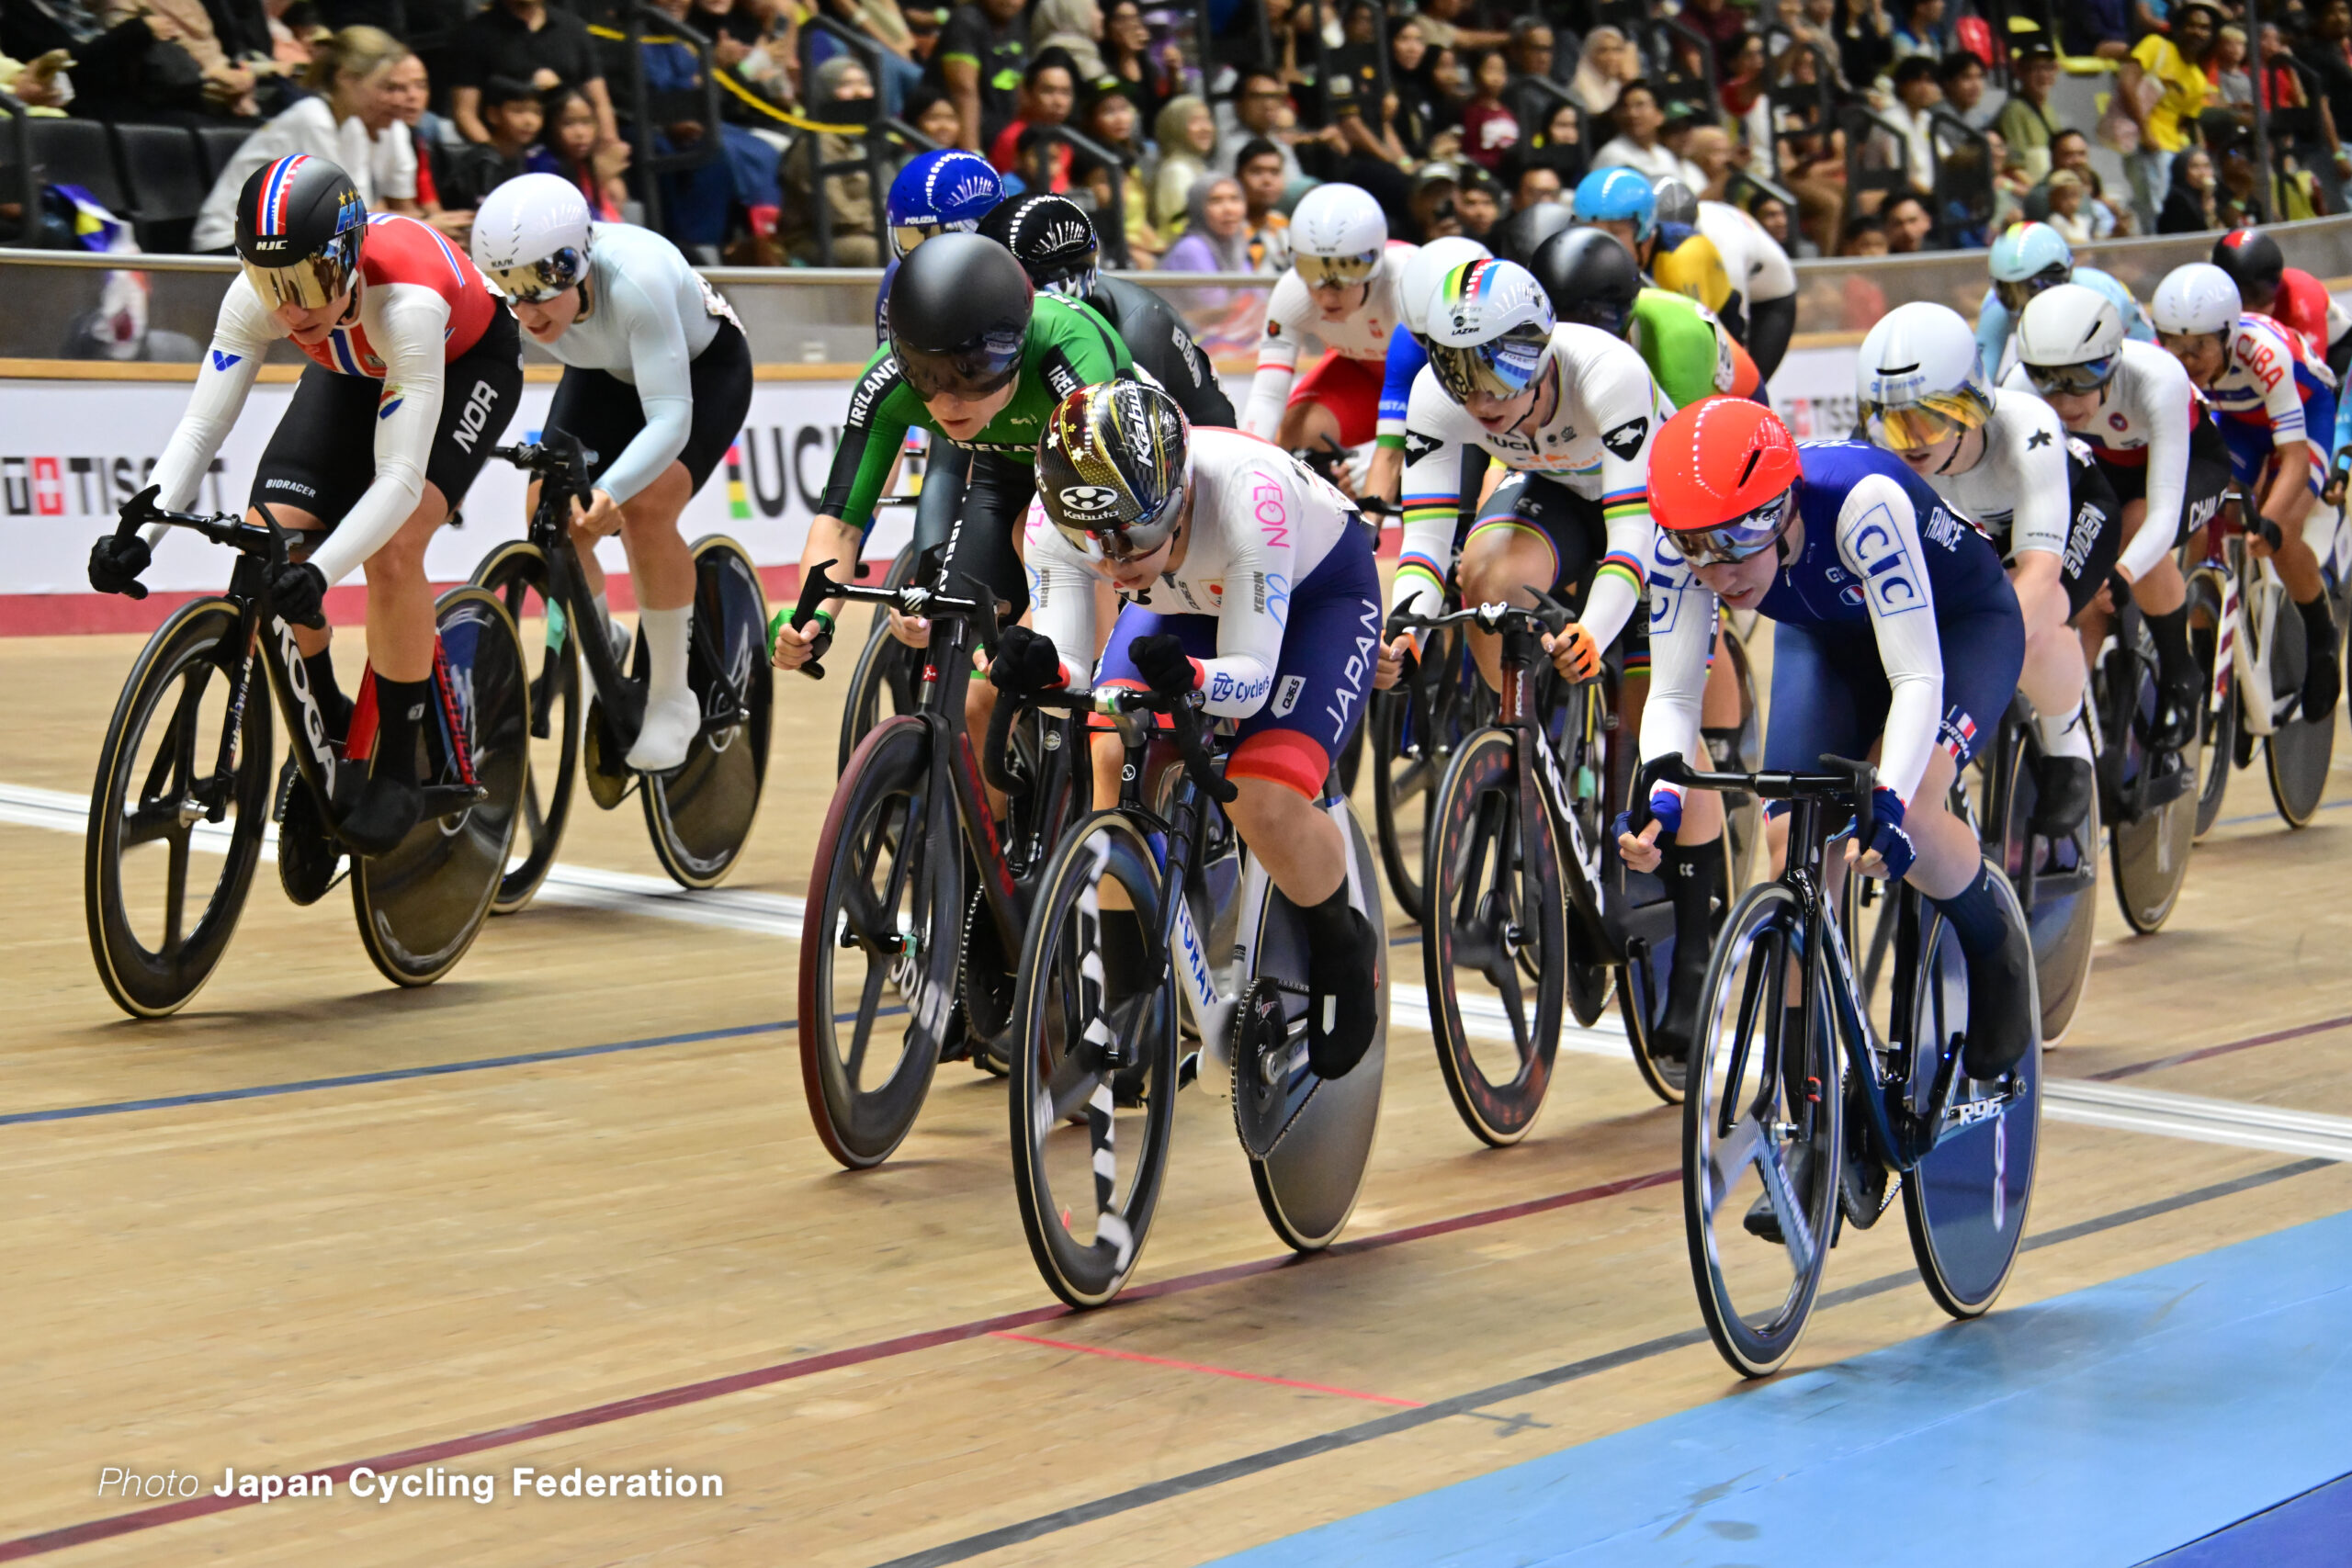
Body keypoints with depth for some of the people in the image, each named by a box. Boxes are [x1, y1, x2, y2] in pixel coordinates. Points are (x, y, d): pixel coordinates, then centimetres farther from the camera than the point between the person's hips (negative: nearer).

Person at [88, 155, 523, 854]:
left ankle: (398, 772, -13)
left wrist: (320, 571, -58)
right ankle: (325, 724, 11)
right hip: (353, 370, 5)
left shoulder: (407, 301, -43)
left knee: (391, 548, -29)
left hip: (464, 363, -5)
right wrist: (140, 533, -44)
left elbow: (400, 478, -45)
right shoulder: (254, 296, -29)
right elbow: (202, 424, -28)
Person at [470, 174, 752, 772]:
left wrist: (609, 493, -61)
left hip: (703, 370, -5)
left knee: (644, 508, -28)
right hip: (606, 373, 5)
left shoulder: (636, 281, -43)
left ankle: (672, 699, -8)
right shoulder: (514, 285, -28)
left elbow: (670, 419, -46)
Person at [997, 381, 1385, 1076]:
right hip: (1186, 600, 4)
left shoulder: (1246, 491, -42)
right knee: (1112, 758, -22)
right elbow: (1072, 669, -31)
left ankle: (1346, 950, 7)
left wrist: (1189, 676, -61)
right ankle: (1128, 1005, -5)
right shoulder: (1056, 516, -30)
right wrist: (1034, 669, -54)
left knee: (1264, 801, -25)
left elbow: (1251, 676, -40)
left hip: (1316, 592, -4)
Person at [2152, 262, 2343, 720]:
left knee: (2280, 536, -22)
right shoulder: (2166, 360, -28)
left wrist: (2268, 522, -55)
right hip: (2237, 419, 5)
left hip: (2306, 410, -5)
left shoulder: (2264, 352, -41)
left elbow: (2294, 457, -41)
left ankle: (2322, 640, 2)